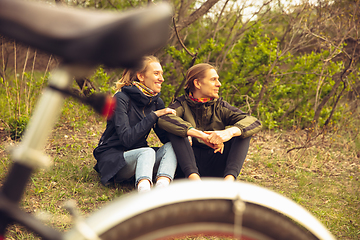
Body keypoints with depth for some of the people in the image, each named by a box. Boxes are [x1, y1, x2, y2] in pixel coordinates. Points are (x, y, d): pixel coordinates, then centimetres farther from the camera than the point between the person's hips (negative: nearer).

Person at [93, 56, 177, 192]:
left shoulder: (156, 101, 7)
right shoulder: (121, 99, -13)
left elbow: (166, 137, 3)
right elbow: (127, 139, -23)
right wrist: (154, 115, -23)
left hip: (140, 157, 7)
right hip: (112, 159, -6)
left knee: (171, 146, -21)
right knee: (147, 151, -35)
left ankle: (162, 188, -47)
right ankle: (143, 192, -61)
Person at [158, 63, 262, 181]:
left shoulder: (220, 106, 8)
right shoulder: (182, 104, 1)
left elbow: (255, 123, -7)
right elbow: (163, 119, -24)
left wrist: (230, 132, -30)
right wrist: (202, 136, -33)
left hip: (216, 170, 2)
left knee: (244, 130, -12)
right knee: (175, 130, -21)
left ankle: (230, 177, -35)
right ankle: (193, 176, -40)